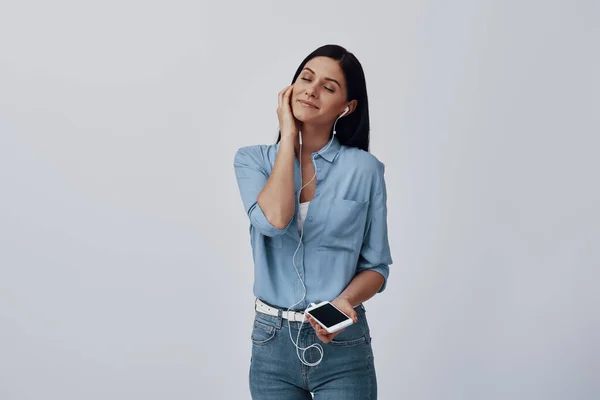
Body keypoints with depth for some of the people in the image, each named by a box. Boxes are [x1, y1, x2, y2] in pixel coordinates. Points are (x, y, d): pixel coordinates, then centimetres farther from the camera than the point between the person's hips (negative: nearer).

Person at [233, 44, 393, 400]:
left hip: (342, 347, -1)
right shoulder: (252, 160, 0)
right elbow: (274, 220, -20)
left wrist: (344, 302, -18)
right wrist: (289, 137, -11)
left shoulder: (364, 169, -4)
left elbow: (376, 266, 1)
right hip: (273, 344, 1)